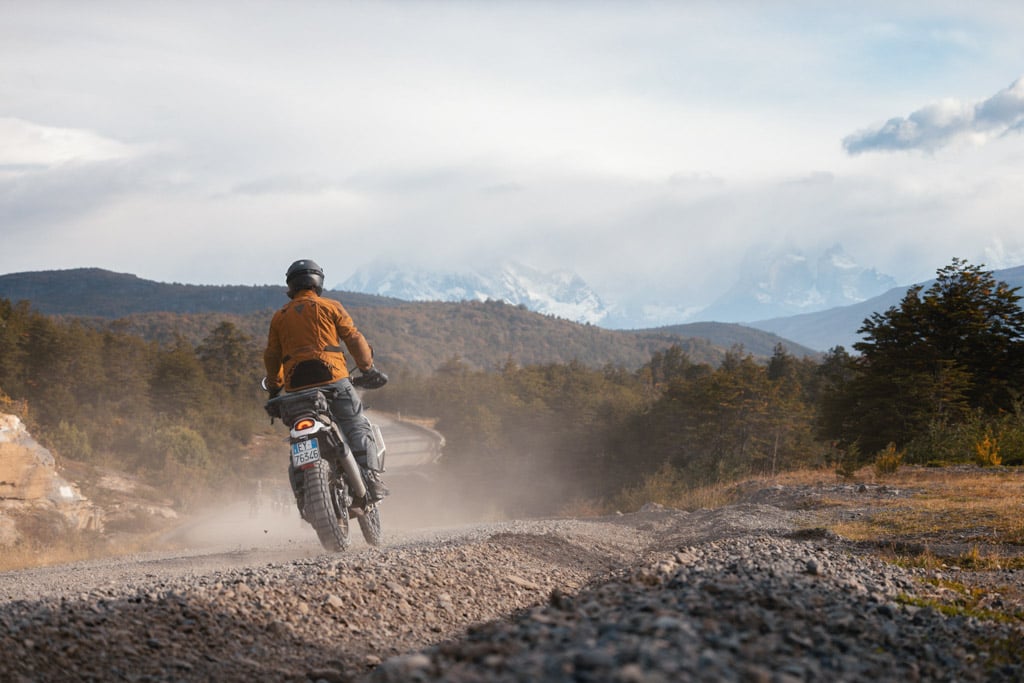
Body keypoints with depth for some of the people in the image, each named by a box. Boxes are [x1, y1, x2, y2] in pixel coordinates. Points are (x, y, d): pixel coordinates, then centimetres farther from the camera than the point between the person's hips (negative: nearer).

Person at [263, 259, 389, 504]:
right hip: (332, 378, -4)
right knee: (358, 428, -5)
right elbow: (353, 338, 3)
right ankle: (371, 478, -23)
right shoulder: (330, 307, 8)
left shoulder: (279, 317, 18)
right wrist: (368, 368, 9)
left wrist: (273, 388, 33)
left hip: (296, 388, 4)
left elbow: (271, 357, 21)